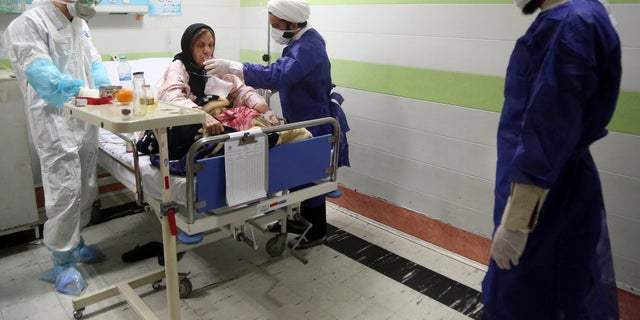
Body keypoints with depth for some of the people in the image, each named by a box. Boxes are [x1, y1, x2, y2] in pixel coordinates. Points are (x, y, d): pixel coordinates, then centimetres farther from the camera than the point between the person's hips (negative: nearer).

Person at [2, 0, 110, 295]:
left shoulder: (80, 25, 18)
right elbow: (39, 69, -20)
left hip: (86, 119, 8)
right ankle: (62, 262, 7)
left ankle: (74, 242, 32)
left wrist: (106, 89, -8)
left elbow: (94, 61, 12)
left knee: (86, 189, 14)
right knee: (65, 191, -7)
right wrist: (80, 90, -33)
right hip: (55, 123, -8)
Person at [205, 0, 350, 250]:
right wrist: (268, 85, 3)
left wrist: (231, 67, -42)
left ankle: (316, 232, 20)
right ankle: (299, 220, 35)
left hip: (315, 122, -10)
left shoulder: (307, 48, -27)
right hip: (303, 118, 10)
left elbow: (279, 75, -42)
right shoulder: (303, 40, 6)